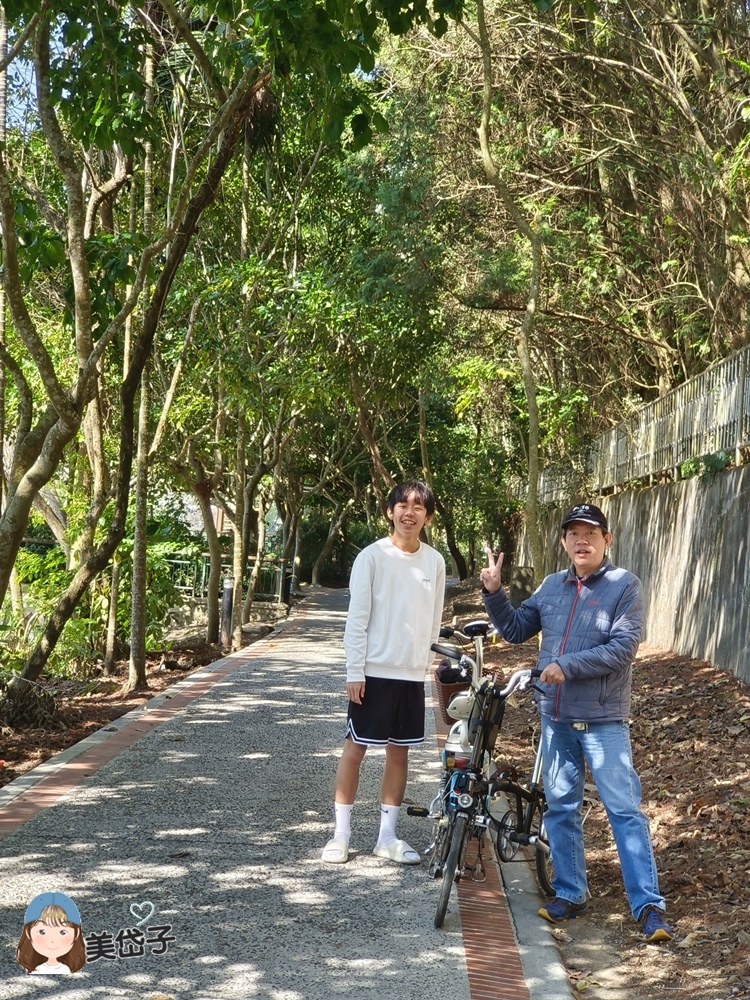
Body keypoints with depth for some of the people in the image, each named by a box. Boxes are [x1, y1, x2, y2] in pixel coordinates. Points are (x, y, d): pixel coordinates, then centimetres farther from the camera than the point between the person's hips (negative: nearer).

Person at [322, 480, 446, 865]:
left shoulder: (435, 562, 5)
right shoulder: (373, 556, -7)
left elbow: (433, 621, 13)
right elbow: (357, 618, -7)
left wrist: (426, 661, 11)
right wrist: (355, 671, -11)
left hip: (412, 674, 4)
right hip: (374, 672, -4)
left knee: (399, 751, 9)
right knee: (356, 746, 2)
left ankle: (387, 835, 18)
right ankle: (341, 833, 10)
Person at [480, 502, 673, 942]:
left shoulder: (625, 586, -7)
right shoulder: (552, 586, 10)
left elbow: (623, 648, -17)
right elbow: (515, 629, 16)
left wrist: (566, 666, -21)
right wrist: (494, 592, 1)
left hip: (604, 720, -6)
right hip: (556, 717, 6)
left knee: (625, 809, -5)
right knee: (561, 807, 12)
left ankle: (649, 905, -2)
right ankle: (570, 894, 24)